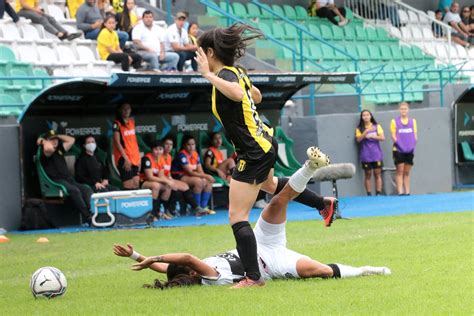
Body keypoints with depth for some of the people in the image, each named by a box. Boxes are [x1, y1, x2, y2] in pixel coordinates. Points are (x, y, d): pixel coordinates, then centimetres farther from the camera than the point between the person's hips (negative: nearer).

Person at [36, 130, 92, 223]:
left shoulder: (59, 150, 26)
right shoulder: (45, 153, 1)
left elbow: (71, 140, 30)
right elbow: (49, 148, -23)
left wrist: (58, 136, 26)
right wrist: (43, 141, -4)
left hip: (69, 180, 8)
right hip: (57, 182, -8)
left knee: (87, 189, -18)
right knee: (75, 190, -33)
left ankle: (92, 212, -35)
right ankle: (87, 217, -36)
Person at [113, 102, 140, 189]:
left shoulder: (132, 121, 14)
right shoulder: (117, 124, -6)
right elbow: (117, 142, -12)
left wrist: (138, 157, 13)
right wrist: (126, 158, -17)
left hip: (134, 158, 7)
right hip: (124, 159, -7)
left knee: (136, 184, 3)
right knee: (129, 186, -10)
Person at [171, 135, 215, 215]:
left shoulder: (195, 154, 6)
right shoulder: (182, 155, -19)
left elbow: (200, 171, 4)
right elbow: (190, 172, -24)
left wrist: (205, 176, -18)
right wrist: (206, 176, -26)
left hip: (188, 176, 9)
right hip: (178, 177, -9)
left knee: (208, 182, -6)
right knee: (198, 181, -30)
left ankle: (203, 207, -4)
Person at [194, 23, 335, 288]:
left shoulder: (225, 75, -23)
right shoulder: (237, 72, 4)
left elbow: (237, 93, -48)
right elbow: (257, 96, 23)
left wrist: (209, 75, -40)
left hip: (254, 153, -10)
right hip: (265, 144, 10)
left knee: (237, 217, -10)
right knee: (269, 184, 41)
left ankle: (253, 277, -14)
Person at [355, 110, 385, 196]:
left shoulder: (377, 126, 7)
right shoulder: (359, 129, 6)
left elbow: (382, 138, -2)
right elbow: (358, 139, -10)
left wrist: (372, 136, -13)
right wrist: (366, 131, -19)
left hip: (376, 154, 0)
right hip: (366, 156, 0)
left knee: (377, 174, -2)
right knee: (368, 175, 0)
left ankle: (378, 193, -2)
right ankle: (369, 194, 0)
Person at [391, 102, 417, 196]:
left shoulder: (413, 121, 10)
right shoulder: (394, 121, 1)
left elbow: (415, 134, 9)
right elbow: (393, 135, -3)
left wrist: (413, 144, -7)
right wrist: (399, 145, -16)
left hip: (410, 150, 3)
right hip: (398, 150, -3)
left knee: (407, 172, 6)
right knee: (400, 171, -6)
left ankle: (407, 191, 7)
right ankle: (400, 191, -8)